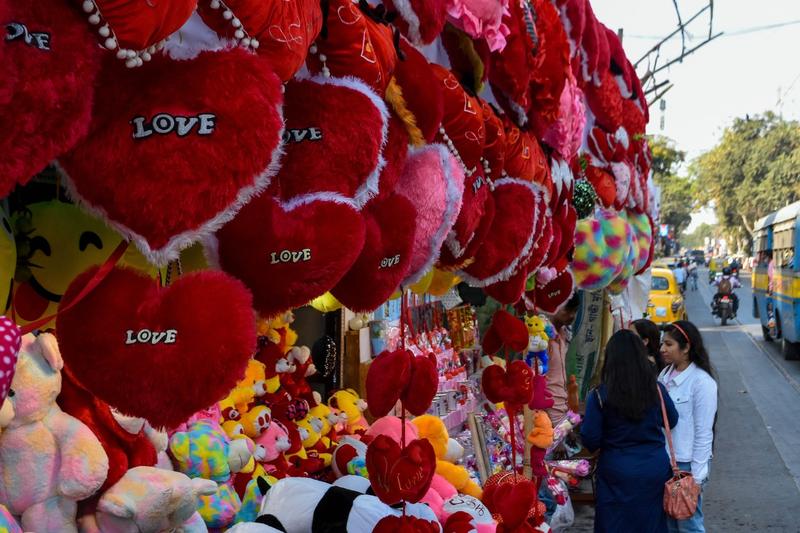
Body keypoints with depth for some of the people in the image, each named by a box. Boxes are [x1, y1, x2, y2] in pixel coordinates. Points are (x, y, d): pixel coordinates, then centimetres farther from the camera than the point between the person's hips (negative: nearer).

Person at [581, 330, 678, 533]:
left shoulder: (599, 396, -15)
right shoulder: (656, 389, -6)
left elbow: (590, 441, -10)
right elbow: (672, 421, 11)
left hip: (618, 474, -2)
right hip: (655, 470, 3)